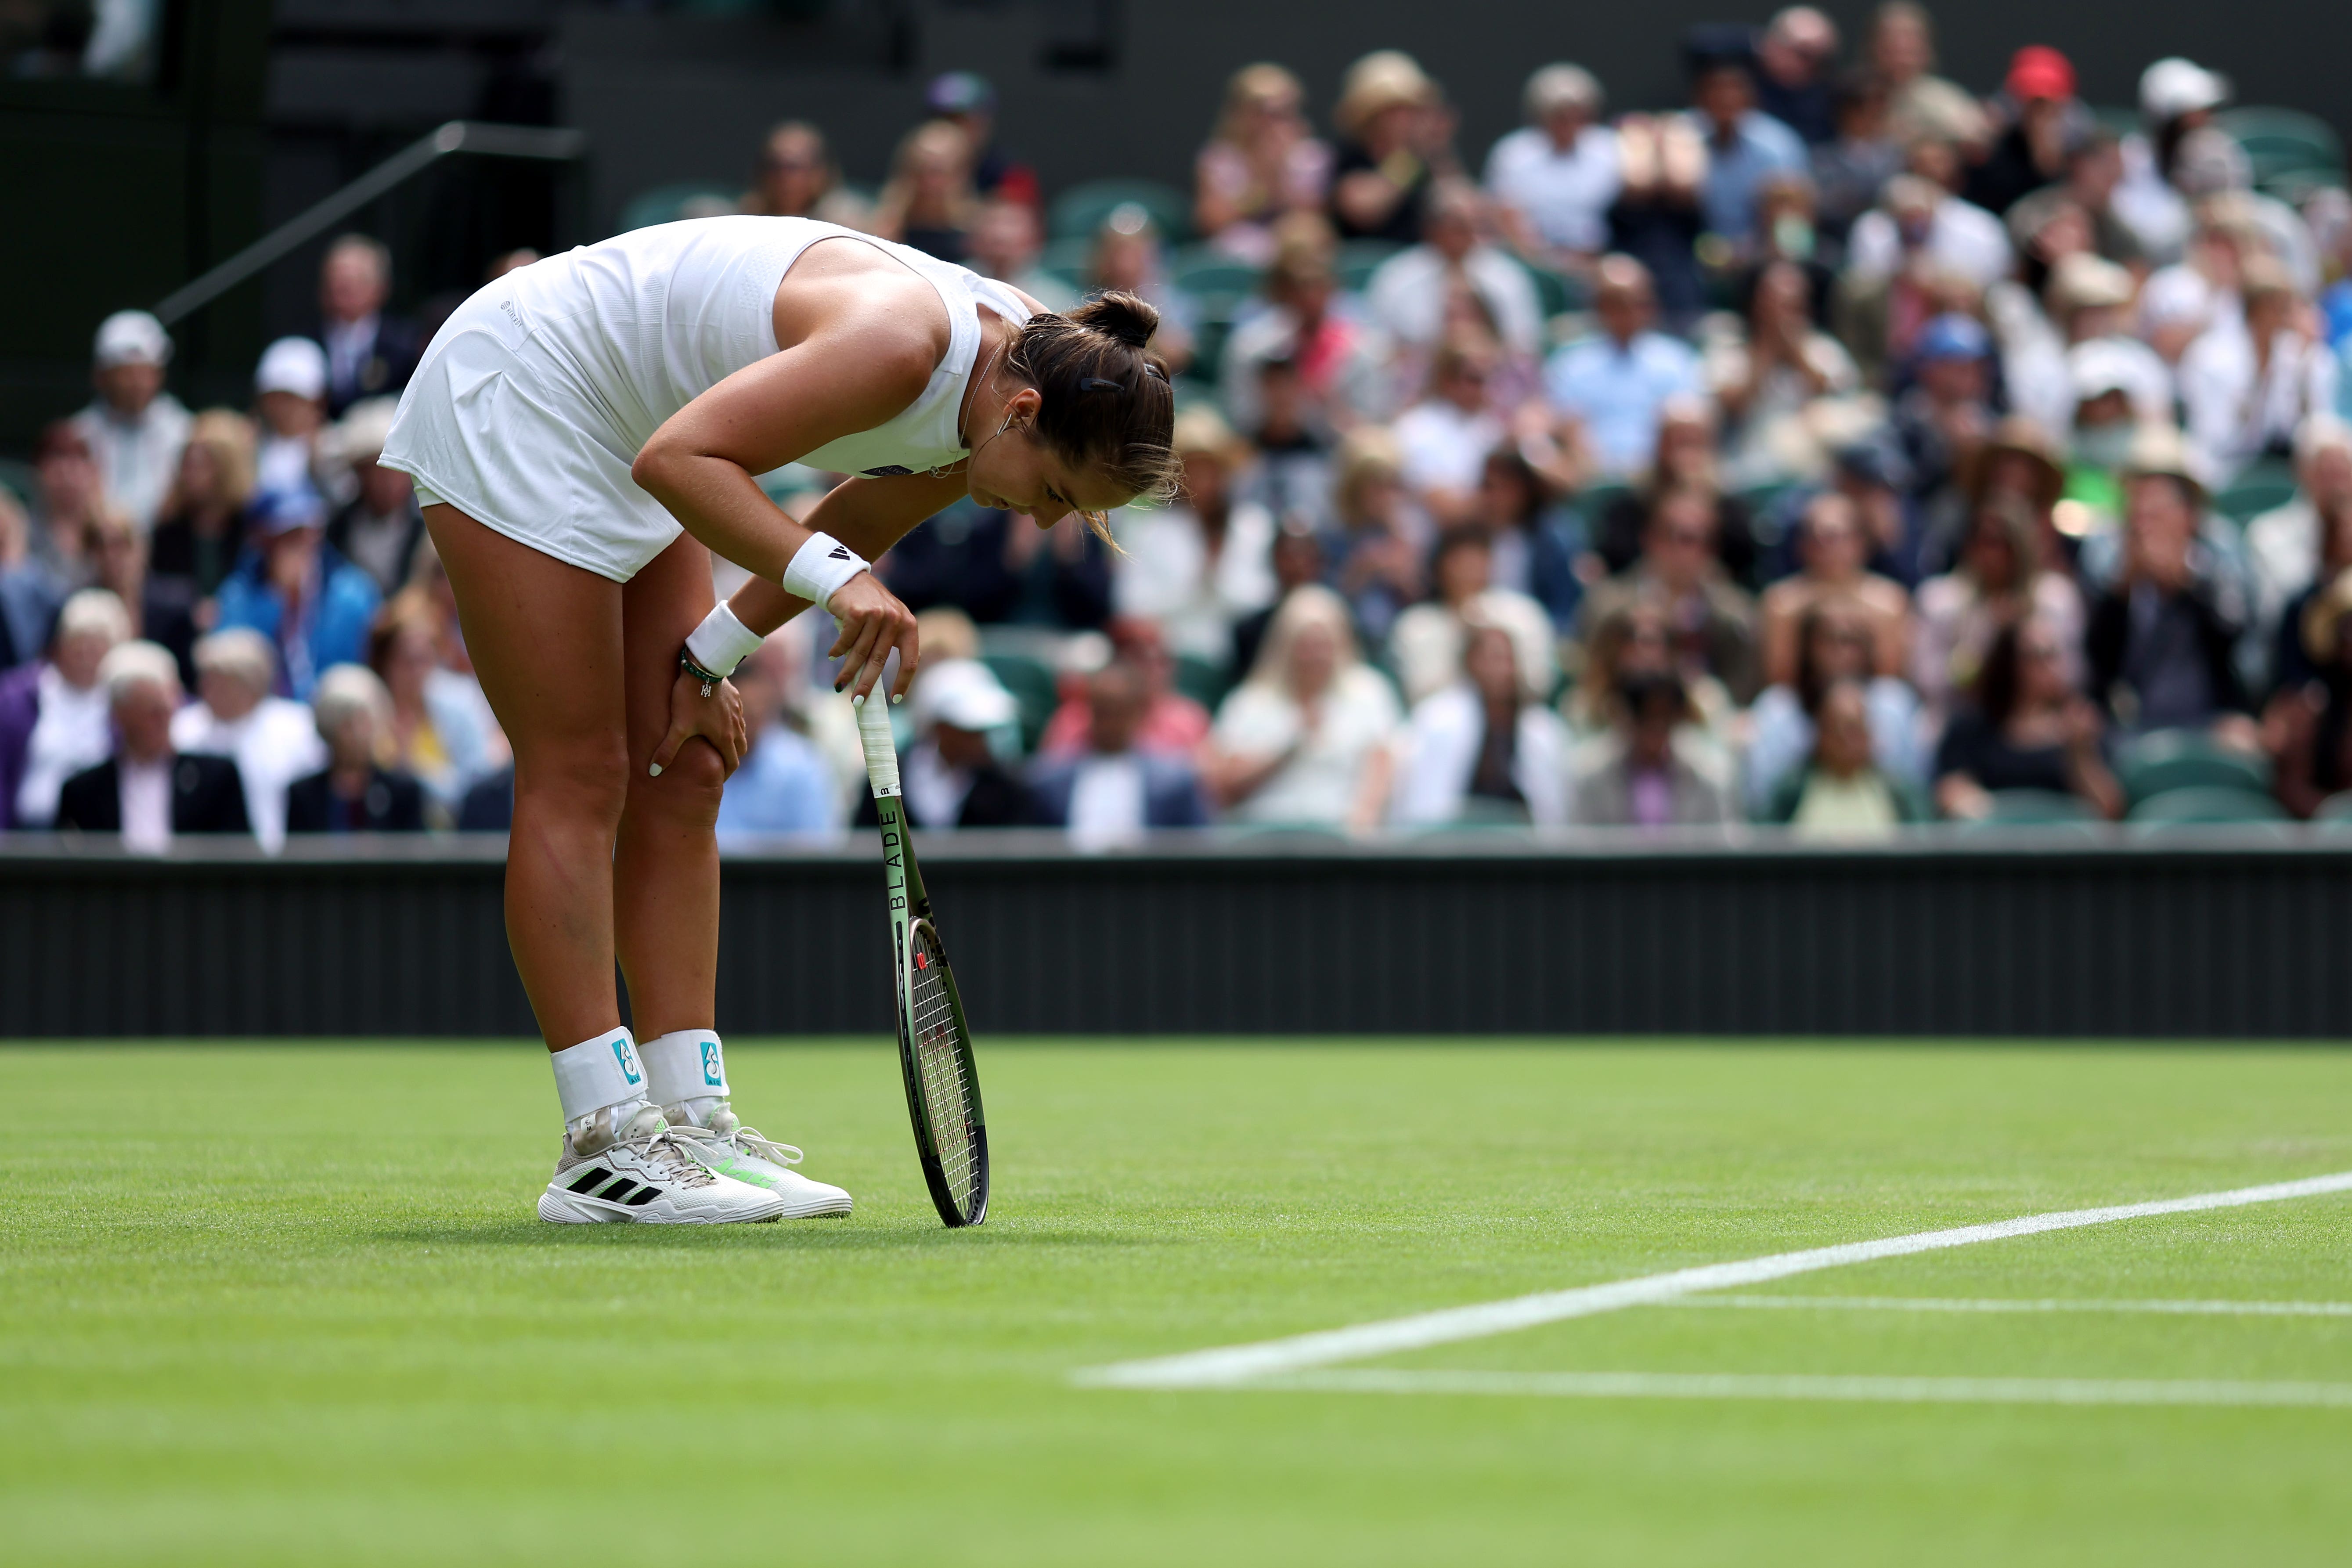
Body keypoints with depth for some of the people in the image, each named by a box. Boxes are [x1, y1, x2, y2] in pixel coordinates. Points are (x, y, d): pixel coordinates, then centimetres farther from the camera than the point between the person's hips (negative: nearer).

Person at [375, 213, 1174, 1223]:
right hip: (515, 392, -9)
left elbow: (853, 533, 9)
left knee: (680, 782, 4)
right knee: (579, 779, -10)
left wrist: (714, 654, 6)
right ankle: (604, 1145, -10)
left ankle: (692, 1123, 5)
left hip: (621, 438, 9)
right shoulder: (901, 346, -33)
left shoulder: (1008, 375, -6)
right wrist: (833, 576, -41)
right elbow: (678, 458, -34)